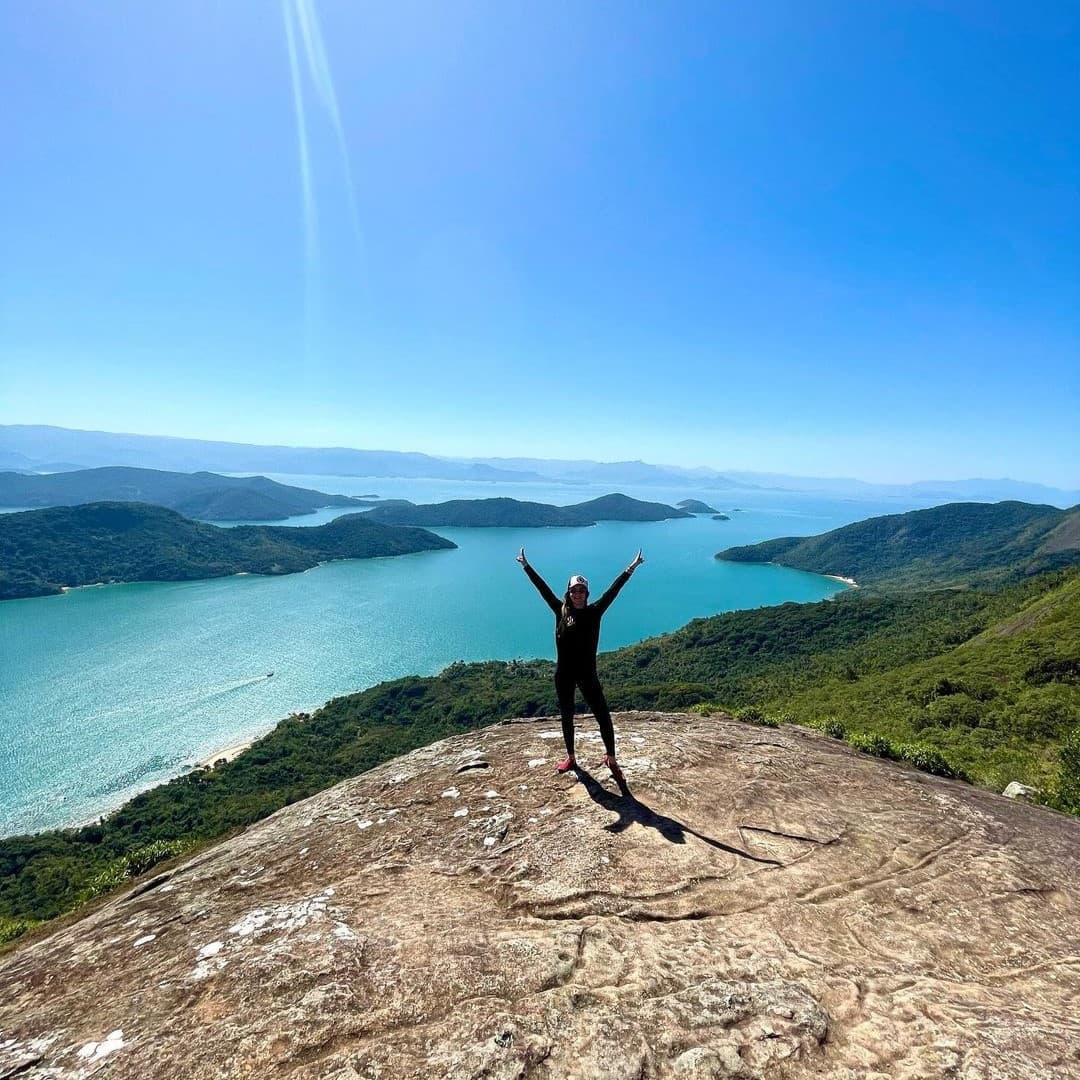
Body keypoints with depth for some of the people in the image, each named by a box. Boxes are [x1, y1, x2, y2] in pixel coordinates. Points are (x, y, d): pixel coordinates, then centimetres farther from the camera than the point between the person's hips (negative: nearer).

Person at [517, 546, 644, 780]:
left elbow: (613, 590, -8)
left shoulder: (594, 611, -4)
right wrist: (525, 565, 4)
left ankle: (611, 759, 19)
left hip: (587, 674, -2)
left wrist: (631, 569, -11)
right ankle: (570, 758, 35)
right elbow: (542, 587, 1)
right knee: (566, 717, 16)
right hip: (564, 674, 2)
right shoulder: (560, 610, -1)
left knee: (603, 717, -1)